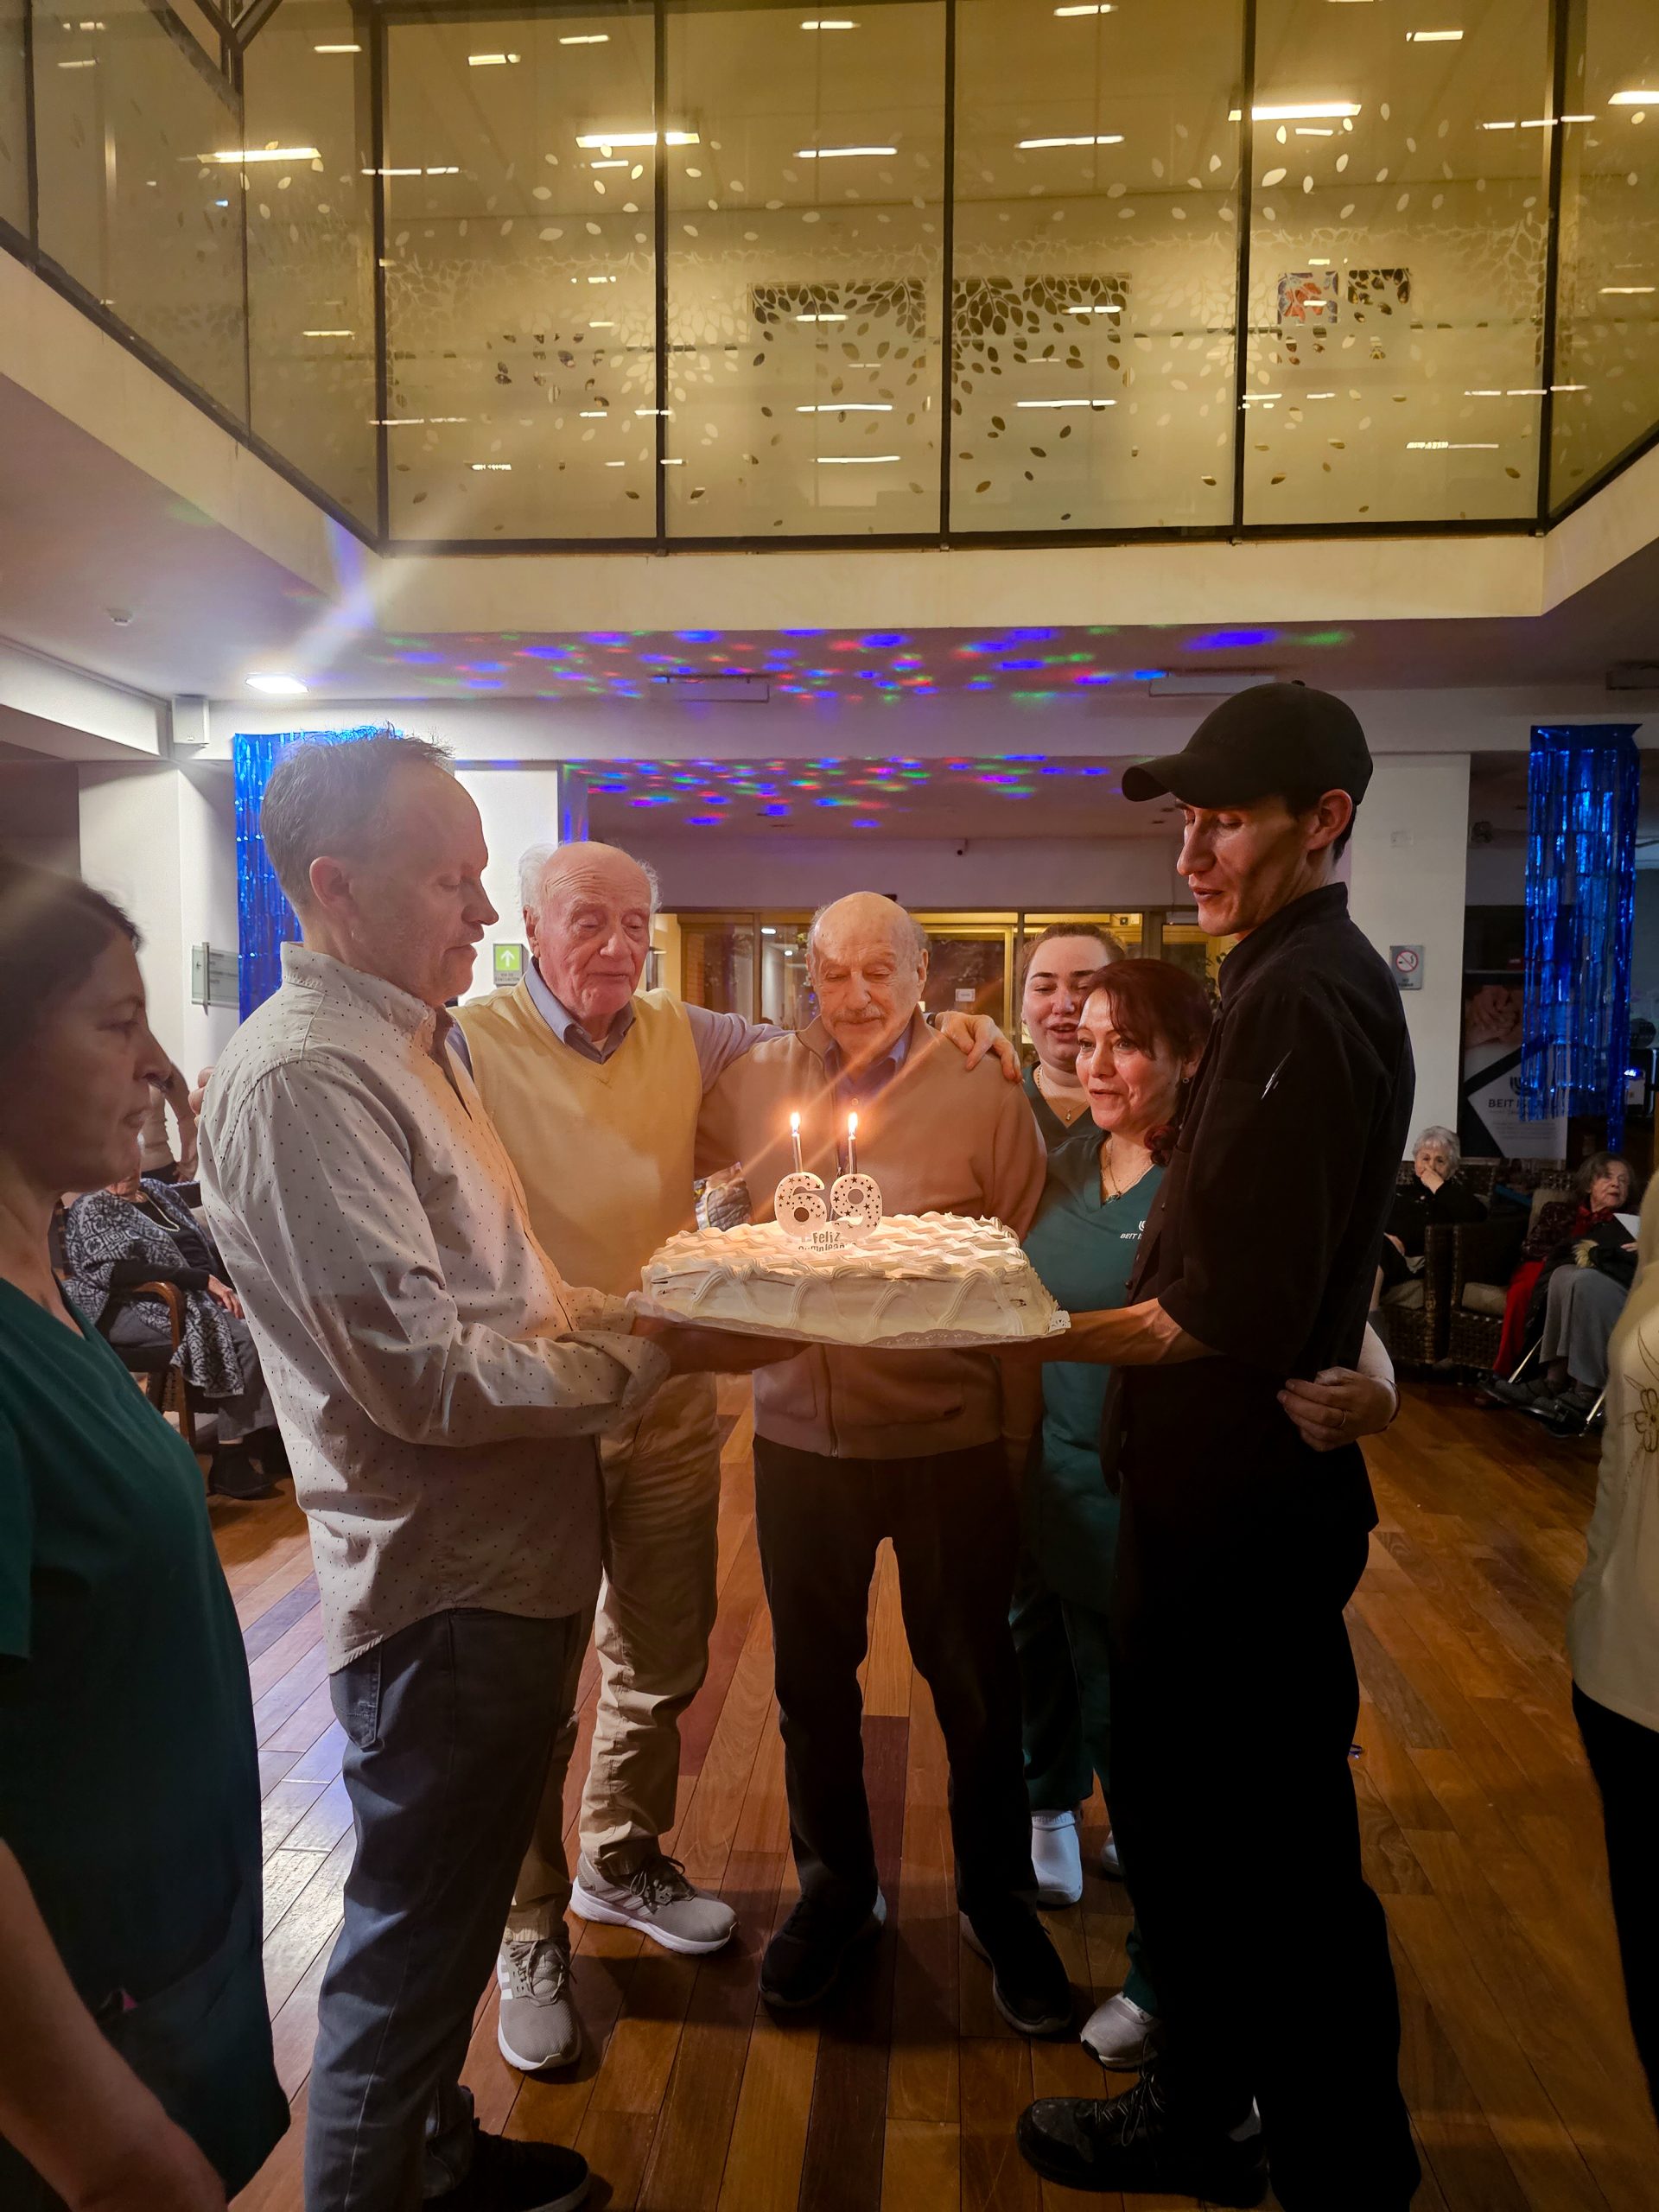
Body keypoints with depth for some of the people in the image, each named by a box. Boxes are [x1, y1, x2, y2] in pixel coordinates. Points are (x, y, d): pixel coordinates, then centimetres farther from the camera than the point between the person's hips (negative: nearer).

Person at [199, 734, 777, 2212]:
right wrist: (659, 1347, -19)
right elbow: (426, 1372, -25)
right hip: (448, 1583, -10)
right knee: (415, 1936, 10)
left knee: (451, 1905, 26)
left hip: (510, 1556, 10)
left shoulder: (409, 1042, 11)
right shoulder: (303, 1075, -21)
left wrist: (640, 1304, 7)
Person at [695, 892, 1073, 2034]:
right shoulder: (757, 1080, 1)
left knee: (976, 1685, 14)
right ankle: (836, 1887, 44)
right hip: (800, 1435, 3)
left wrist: (1023, 1445, -15)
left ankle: (998, 1899, 40)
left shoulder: (984, 1095, -8)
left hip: (950, 1438, -2)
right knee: (813, 1680, 19)